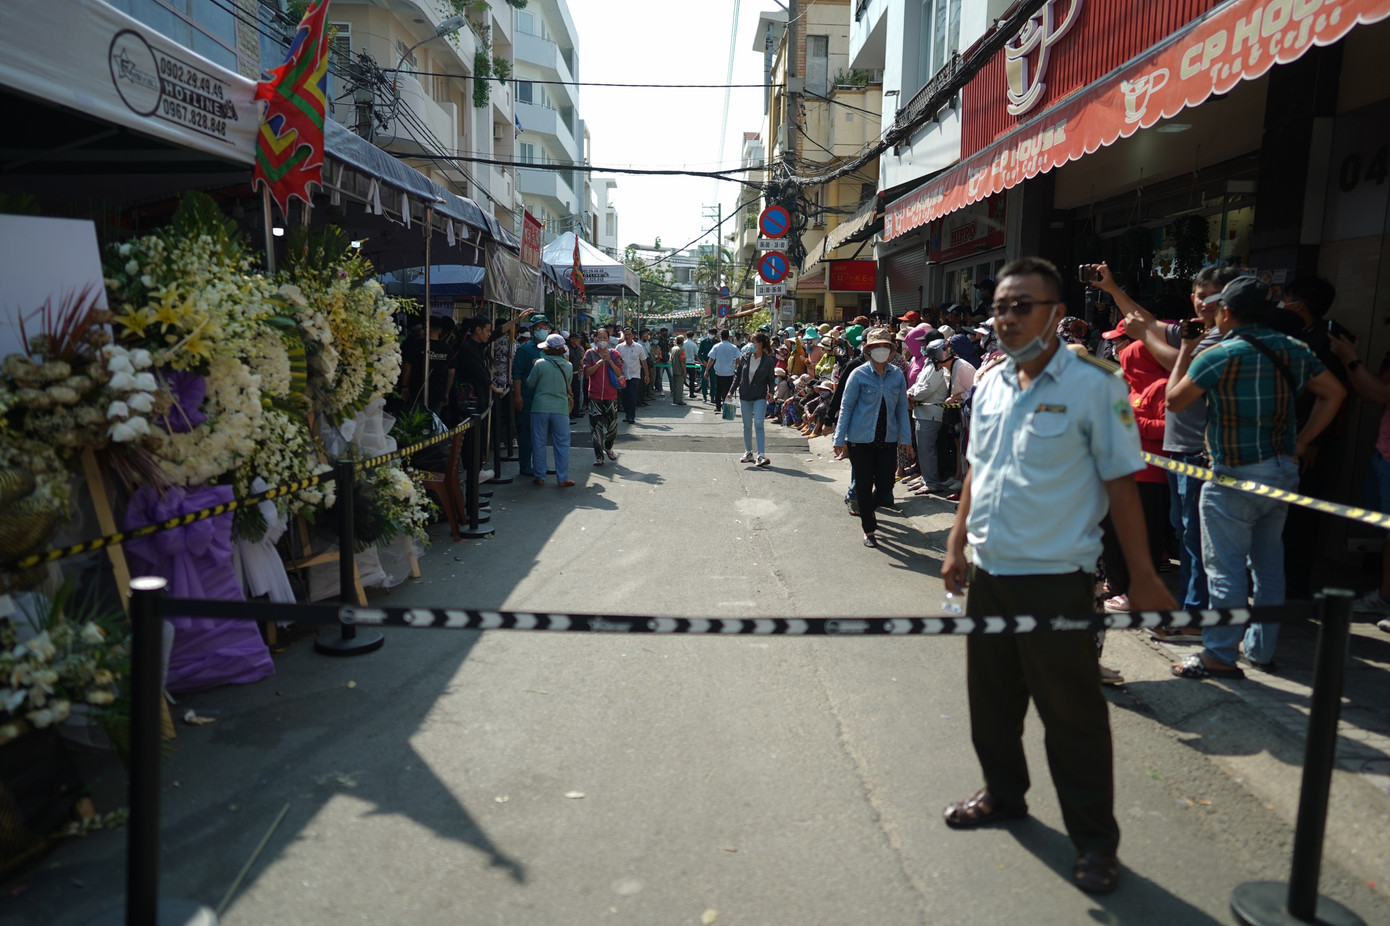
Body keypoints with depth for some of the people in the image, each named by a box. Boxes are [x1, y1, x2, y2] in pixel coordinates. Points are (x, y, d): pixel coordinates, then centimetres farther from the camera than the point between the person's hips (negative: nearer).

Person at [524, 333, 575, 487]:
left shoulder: (540, 364, -9)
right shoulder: (568, 366, -2)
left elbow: (530, 384, 3)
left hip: (540, 407, -1)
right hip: (561, 409, 1)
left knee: (539, 443, 9)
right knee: (562, 444, 7)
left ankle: (539, 477, 14)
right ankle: (562, 478, 7)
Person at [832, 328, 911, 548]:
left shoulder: (897, 375, 4)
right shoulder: (859, 374, -5)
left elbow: (902, 407, 9)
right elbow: (846, 407, -3)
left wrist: (905, 438, 4)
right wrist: (840, 440, -5)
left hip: (888, 440, 3)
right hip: (860, 440, -3)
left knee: (885, 486, 3)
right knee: (864, 486, 5)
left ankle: (867, 511, 35)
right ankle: (869, 530, 21)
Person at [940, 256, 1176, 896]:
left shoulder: (1093, 385, -12)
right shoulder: (990, 384, 7)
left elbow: (1121, 484, -10)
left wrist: (1142, 577, -9)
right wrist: (958, 545, 15)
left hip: (1056, 580, -6)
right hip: (989, 573, 6)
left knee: (1071, 714, 6)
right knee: (990, 698, 19)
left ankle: (1094, 842, 26)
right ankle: (1004, 795, 42)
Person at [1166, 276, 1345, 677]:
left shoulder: (1216, 356, -15)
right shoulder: (1294, 350, 5)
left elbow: (1174, 401, -6)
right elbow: (1334, 393, 14)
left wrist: (1185, 352, 6)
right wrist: (1301, 441, 12)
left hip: (1234, 478, -7)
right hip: (1284, 471, 7)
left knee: (1225, 566, -1)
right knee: (1269, 563, 15)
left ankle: (1220, 655, 3)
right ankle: (1261, 648, 26)